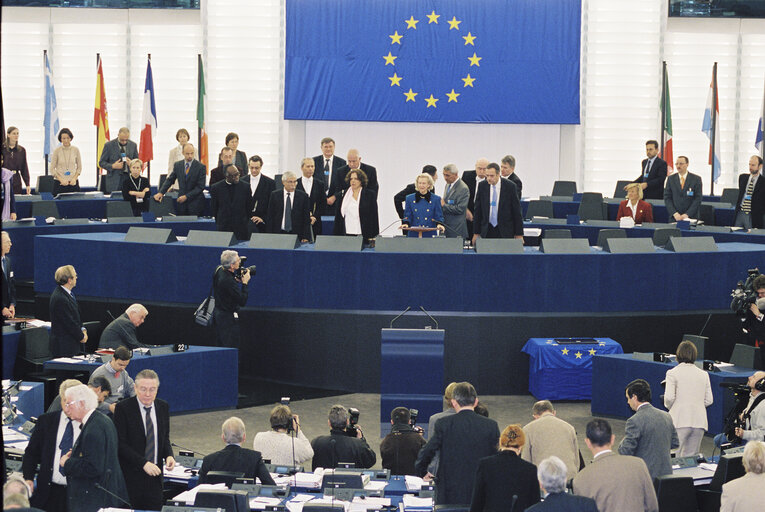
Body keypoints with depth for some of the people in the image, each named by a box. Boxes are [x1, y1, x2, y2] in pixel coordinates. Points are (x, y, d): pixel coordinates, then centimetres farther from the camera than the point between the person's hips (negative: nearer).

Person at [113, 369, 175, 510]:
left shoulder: (163, 407, 8)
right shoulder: (123, 408, -8)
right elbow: (121, 444, -12)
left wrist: (168, 455, -4)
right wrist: (144, 463, -20)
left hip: (154, 474, 4)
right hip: (130, 476, -4)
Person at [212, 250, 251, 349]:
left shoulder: (219, 270, -1)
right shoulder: (228, 280, -28)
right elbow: (242, 301, -24)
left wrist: (239, 278, 1)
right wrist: (244, 283, -16)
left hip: (218, 313, 10)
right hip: (228, 318, -10)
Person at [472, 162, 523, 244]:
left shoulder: (510, 186, -5)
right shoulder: (482, 186, 2)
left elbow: (517, 211, -1)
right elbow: (477, 211, 8)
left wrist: (519, 234, -3)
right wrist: (476, 233, 4)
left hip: (505, 231, -2)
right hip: (487, 230, 2)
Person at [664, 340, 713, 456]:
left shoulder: (672, 373, -4)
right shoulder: (703, 374, 10)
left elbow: (669, 398, -10)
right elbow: (709, 400, 9)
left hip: (680, 421, -4)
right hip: (699, 422, 4)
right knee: (691, 457, 9)